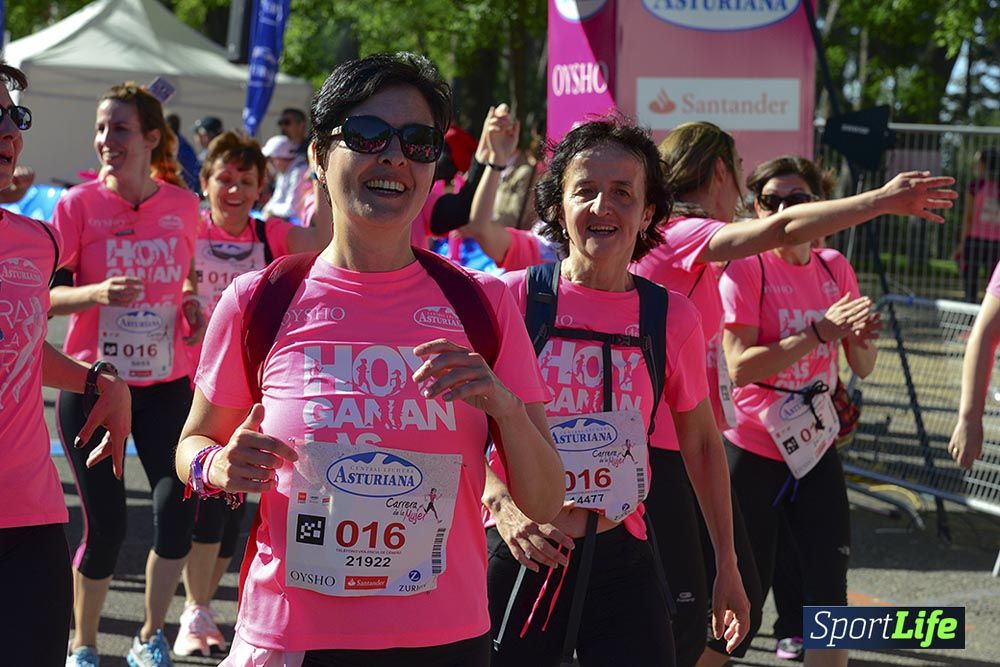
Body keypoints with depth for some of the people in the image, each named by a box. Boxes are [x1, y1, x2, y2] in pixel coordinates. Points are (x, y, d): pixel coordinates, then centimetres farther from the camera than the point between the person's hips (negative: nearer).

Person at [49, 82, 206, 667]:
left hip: (167, 383, 2)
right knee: (105, 526, -4)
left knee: (178, 509, -9)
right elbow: (46, 294, -7)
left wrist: (192, 304, 0)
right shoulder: (79, 205, -7)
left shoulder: (184, 206, 1)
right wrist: (97, 294, -25)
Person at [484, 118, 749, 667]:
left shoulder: (673, 317, 2)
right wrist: (502, 504, -23)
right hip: (518, 553, -2)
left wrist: (727, 566, 15)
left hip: (620, 556, 2)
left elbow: (701, 442, 13)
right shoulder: (514, 297, -5)